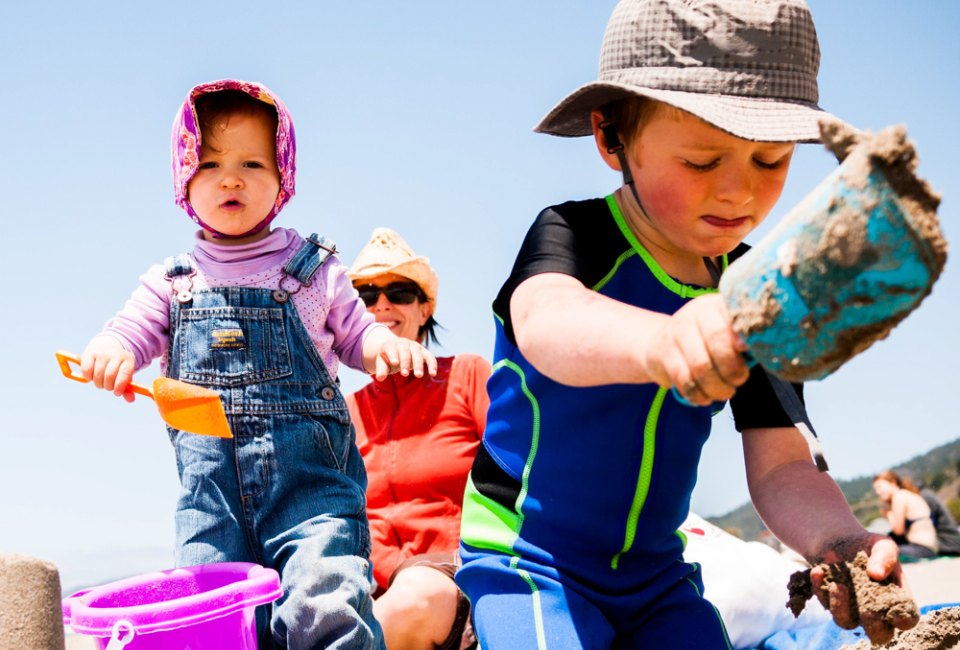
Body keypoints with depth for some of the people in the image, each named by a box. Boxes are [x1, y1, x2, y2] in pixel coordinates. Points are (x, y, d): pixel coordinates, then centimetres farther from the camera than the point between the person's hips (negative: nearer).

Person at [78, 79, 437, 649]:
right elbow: (131, 331, 7)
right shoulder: (172, 283, 15)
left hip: (311, 474, -2)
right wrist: (110, 354, -17)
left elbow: (355, 333, 17)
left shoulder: (314, 270, 12)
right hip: (209, 485, 2)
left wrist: (388, 345, -6)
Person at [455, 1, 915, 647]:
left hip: (657, 573, 5)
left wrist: (837, 539, -30)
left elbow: (781, 466, -7)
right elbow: (546, 324, -40)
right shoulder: (570, 235, -16)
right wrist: (659, 340, -62)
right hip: (529, 561, -4)